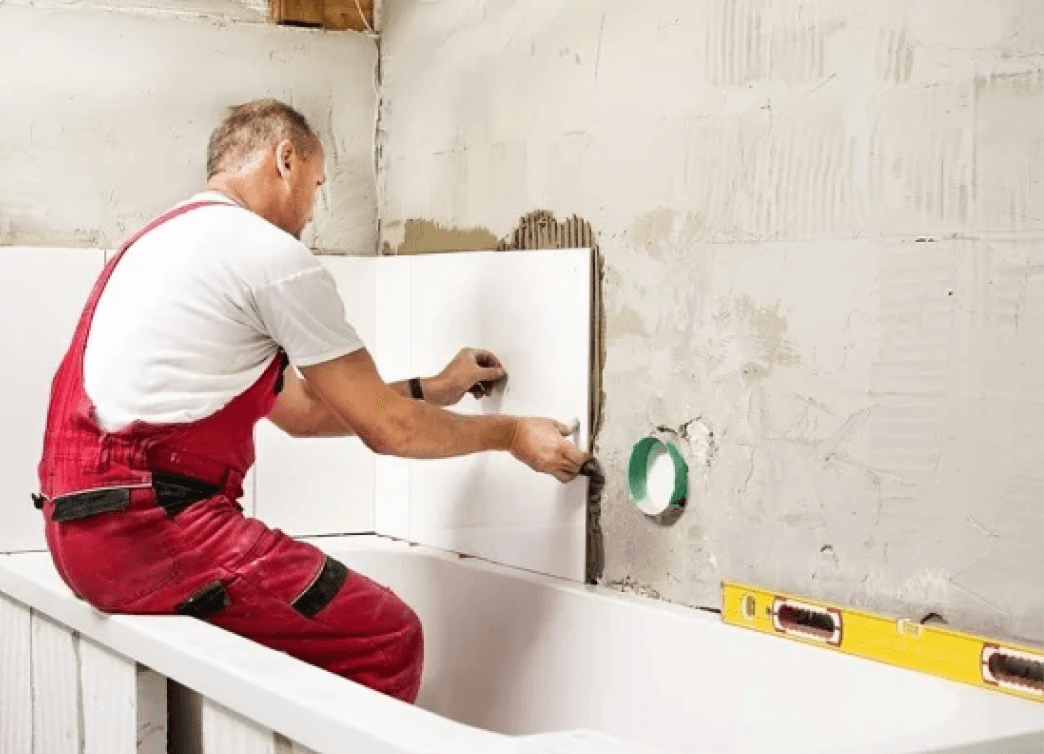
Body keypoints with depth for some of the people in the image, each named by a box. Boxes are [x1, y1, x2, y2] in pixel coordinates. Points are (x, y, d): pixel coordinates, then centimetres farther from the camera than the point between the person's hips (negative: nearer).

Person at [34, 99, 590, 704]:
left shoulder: (169, 239, 20)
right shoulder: (272, 253, -9)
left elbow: (300, 408, 25)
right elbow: (385, 428, -3)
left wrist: (433, 389, 31)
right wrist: (512, 434, 12)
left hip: (85, 521, 10)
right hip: (150, 523, -10)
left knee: (316, 614, 22)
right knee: (387, 639, -5)